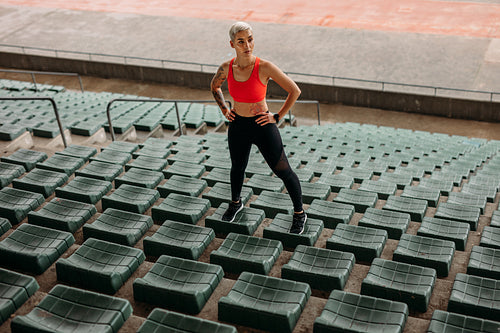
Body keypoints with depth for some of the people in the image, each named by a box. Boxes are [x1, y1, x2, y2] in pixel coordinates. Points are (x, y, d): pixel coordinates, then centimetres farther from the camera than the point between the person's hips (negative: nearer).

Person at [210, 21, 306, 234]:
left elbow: (294, 91, -13)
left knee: (283, 171, 5)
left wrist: (277, 117, -11)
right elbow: (215, 86, 15)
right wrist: (224, 110, 7)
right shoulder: (226, 68, -9)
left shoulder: (265, 67, -21)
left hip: (263, 126, -4)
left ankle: (299, 214, 27)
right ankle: (235, 203, 53)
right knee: (237, 168, 25)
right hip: (237, 127, 4)